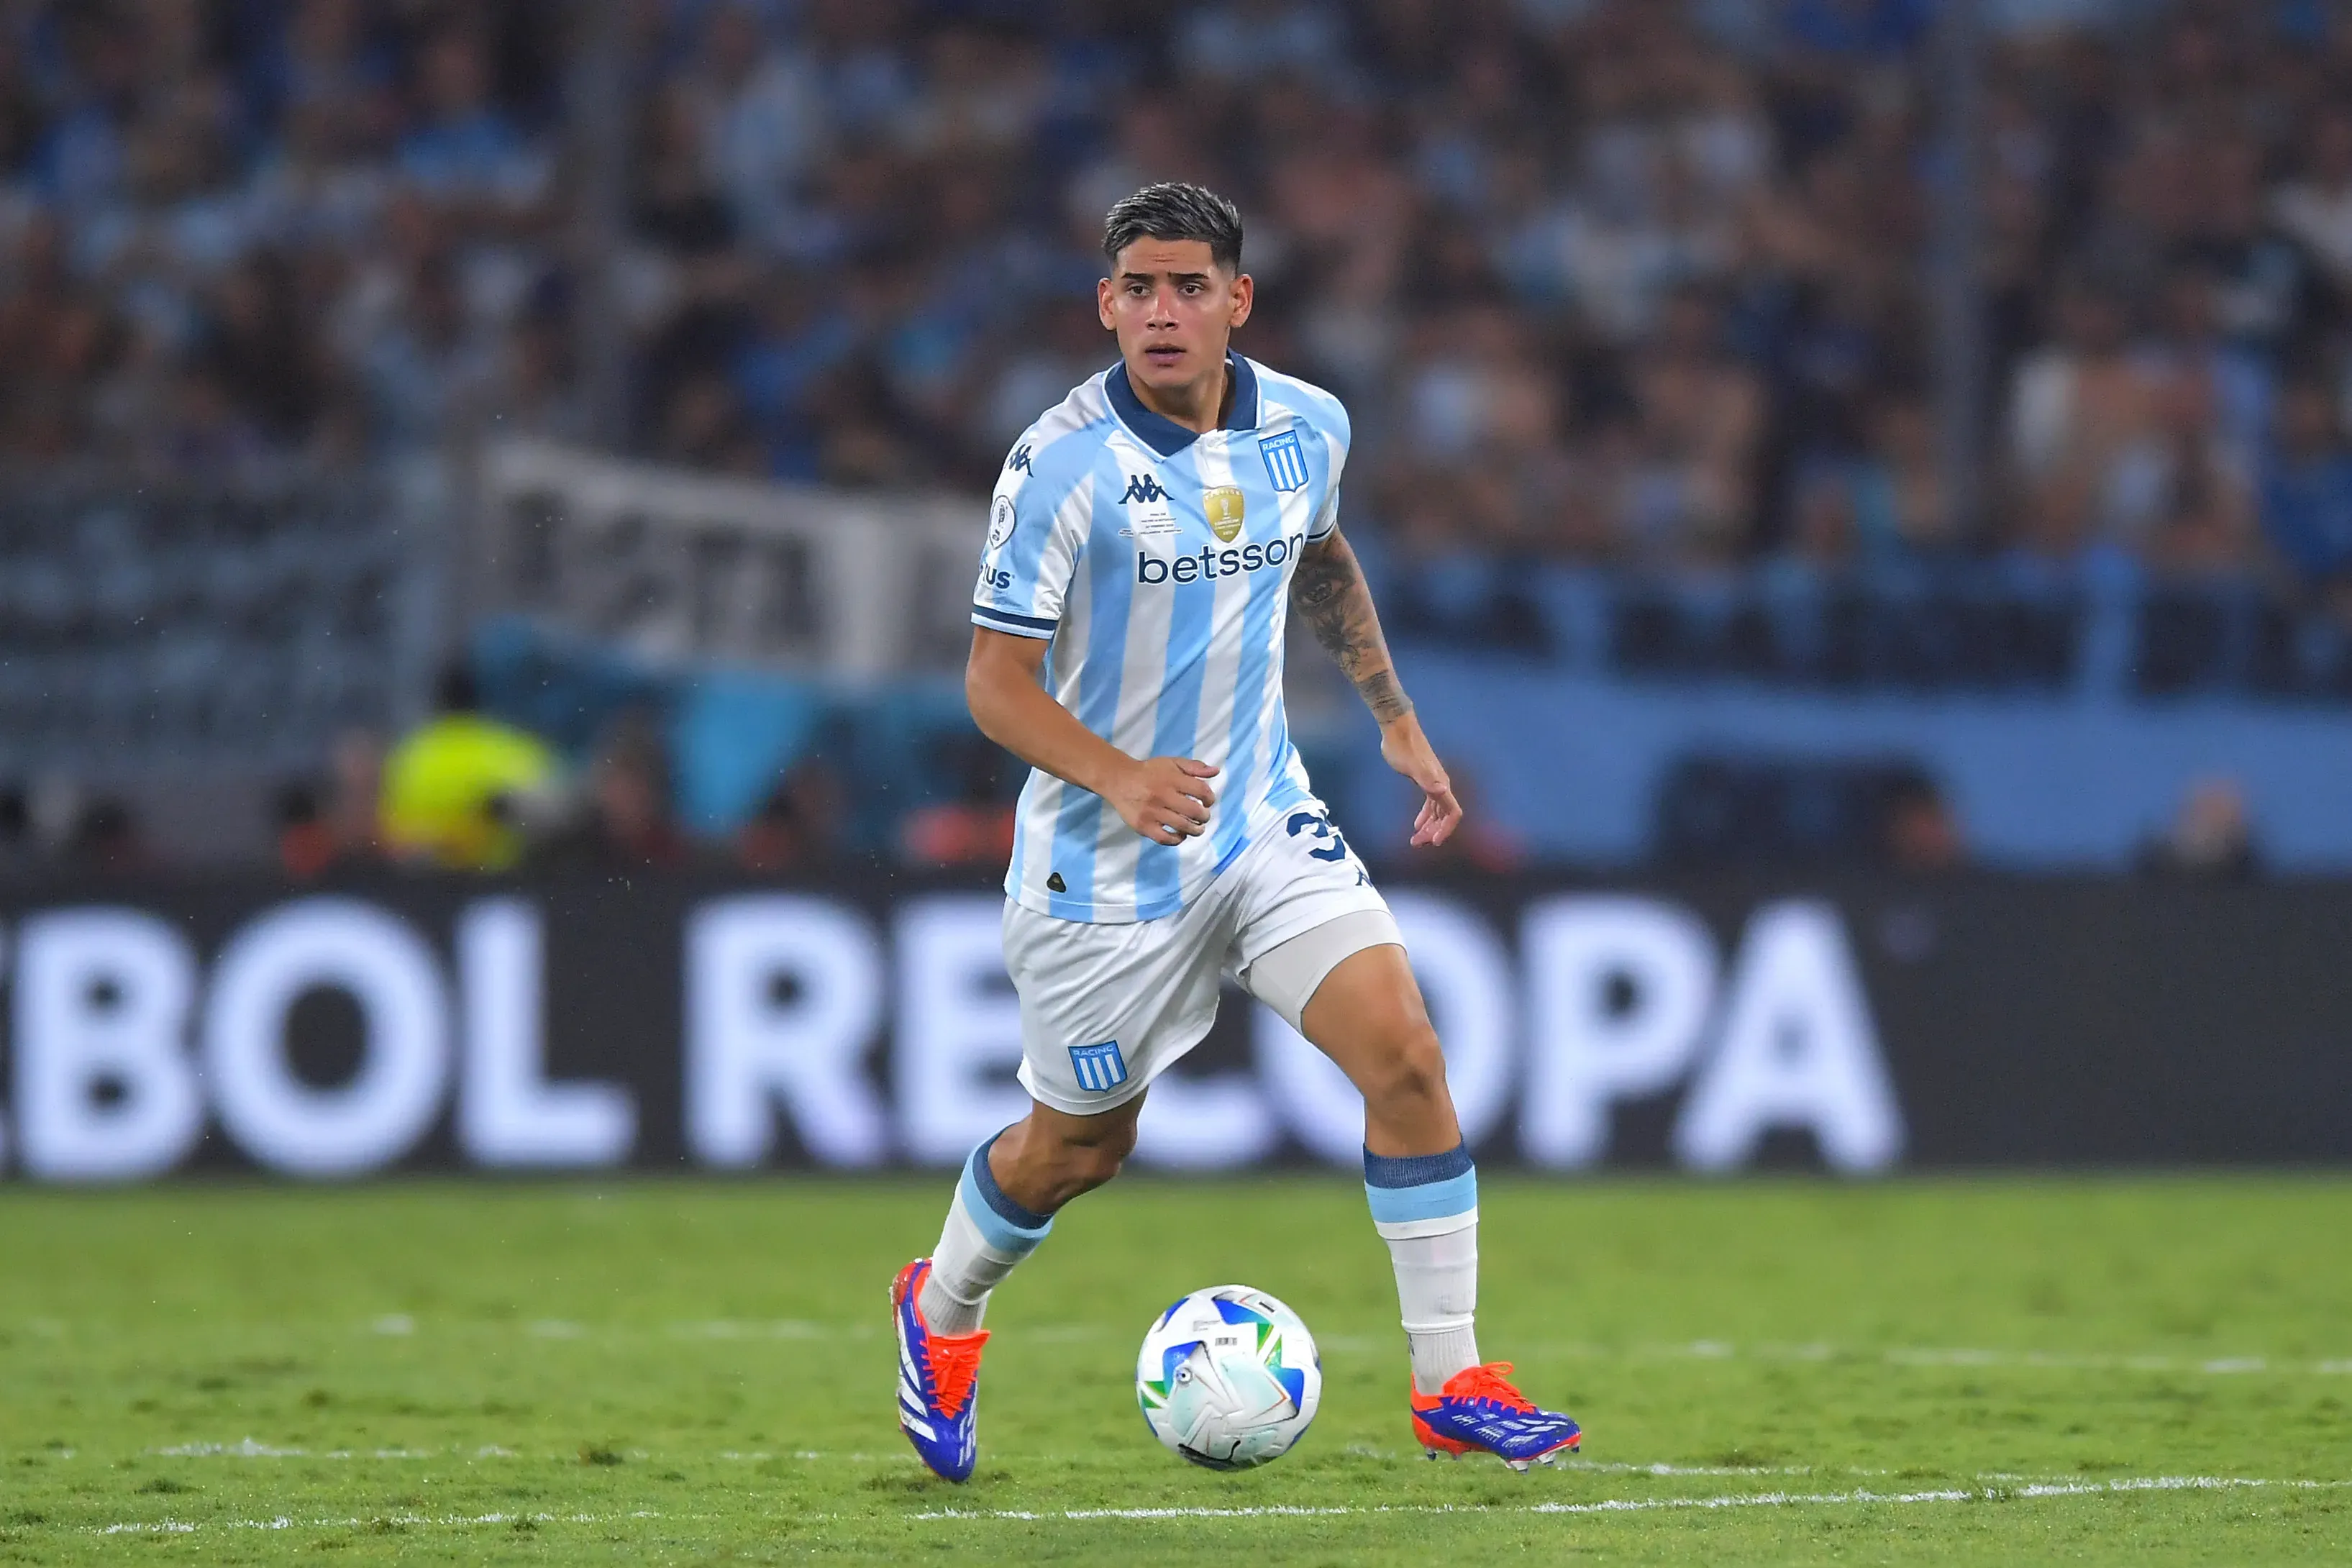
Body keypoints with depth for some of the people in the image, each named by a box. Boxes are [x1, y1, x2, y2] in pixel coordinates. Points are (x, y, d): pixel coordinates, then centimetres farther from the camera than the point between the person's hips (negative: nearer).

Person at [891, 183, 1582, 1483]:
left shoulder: (1308, 427, -2)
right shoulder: (1063, 463, -19)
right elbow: (997, 680, -16)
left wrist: (1395, 718, 22)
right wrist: (1119, 778, -32)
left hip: (1264, 820, 4)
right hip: (1104, 864, -4)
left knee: (1404, 1051, -14)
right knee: (1078, 1146, 10)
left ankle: (1450, 1385, -7)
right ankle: (940, 1312, 42)